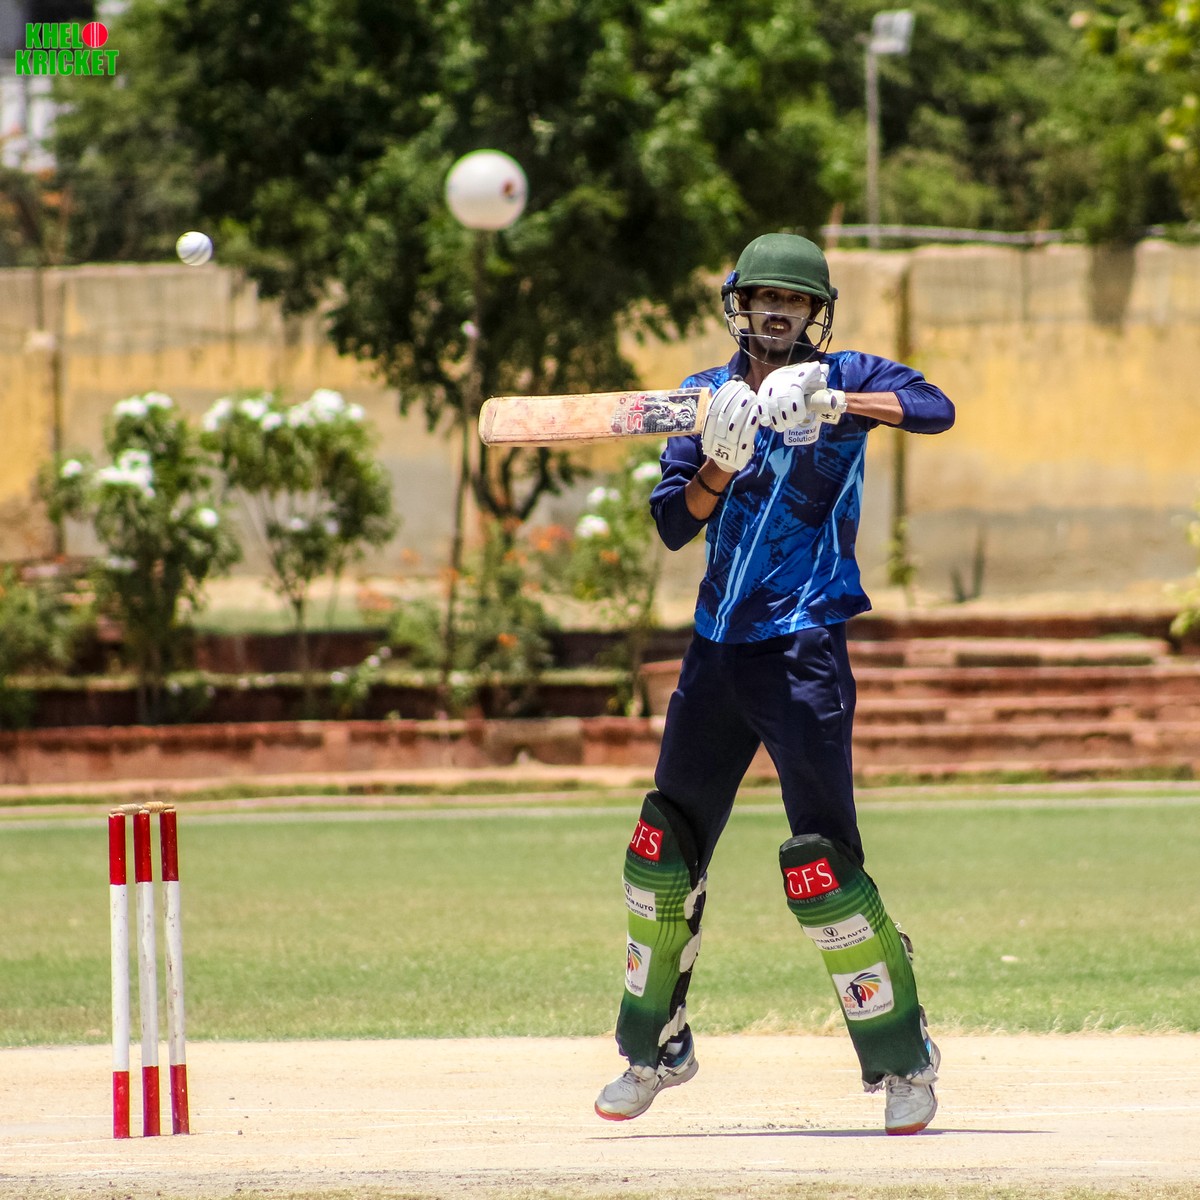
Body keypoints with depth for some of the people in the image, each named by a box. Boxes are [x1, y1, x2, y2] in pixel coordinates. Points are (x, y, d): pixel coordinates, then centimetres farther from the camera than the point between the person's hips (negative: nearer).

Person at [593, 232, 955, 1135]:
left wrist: (829, 402, -33)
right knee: (666, 848, 10)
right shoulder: (709, 394, 8)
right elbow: (675, 523, -1)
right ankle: (655, 1050, 25)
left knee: (821, 863, -11)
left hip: (805, 650, -5)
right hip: (718, 648, 5)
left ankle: (904, 1060, 0)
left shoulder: (842, 379, -3)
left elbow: (935, 408, -21)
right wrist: (722, 461, -19)